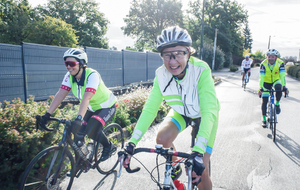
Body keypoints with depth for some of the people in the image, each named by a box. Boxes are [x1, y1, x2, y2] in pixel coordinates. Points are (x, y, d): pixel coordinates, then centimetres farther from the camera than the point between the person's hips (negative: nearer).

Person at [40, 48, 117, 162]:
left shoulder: (92, 75, -30)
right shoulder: (69, 76, -11)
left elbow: (86, 98, -42)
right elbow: (60, 95, -17)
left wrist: (79, 118, -52)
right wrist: (47, 114, -24)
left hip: (106, 107, -6)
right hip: (91, 108, 6)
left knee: (91, 131, -25)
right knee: (78, 131, -7)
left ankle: (109, 146, 4)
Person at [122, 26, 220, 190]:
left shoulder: (201, 70, -35)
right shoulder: (161, 74, -23)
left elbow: (209, 112, -41)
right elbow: (150, 109, -23)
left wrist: (198, 152, -50)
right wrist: (132, 142, -32)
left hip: (204, 116, -3)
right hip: (181, 112, 3)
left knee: (199, 172, -10)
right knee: (162, 139, -25)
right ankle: (175, 169, 8)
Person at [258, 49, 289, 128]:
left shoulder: (280, 63, -22)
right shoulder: (263, 64, -23)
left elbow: (282, 76, -28)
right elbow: (261, 77, -27)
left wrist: (284, 87, -39)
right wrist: (261, 88, -37)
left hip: (276, 80, 0)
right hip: (266, 82, 0)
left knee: (279, 88, -35)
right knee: (264, 101, -6)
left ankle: (277, 104, -6)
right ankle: (264, 119, 8)